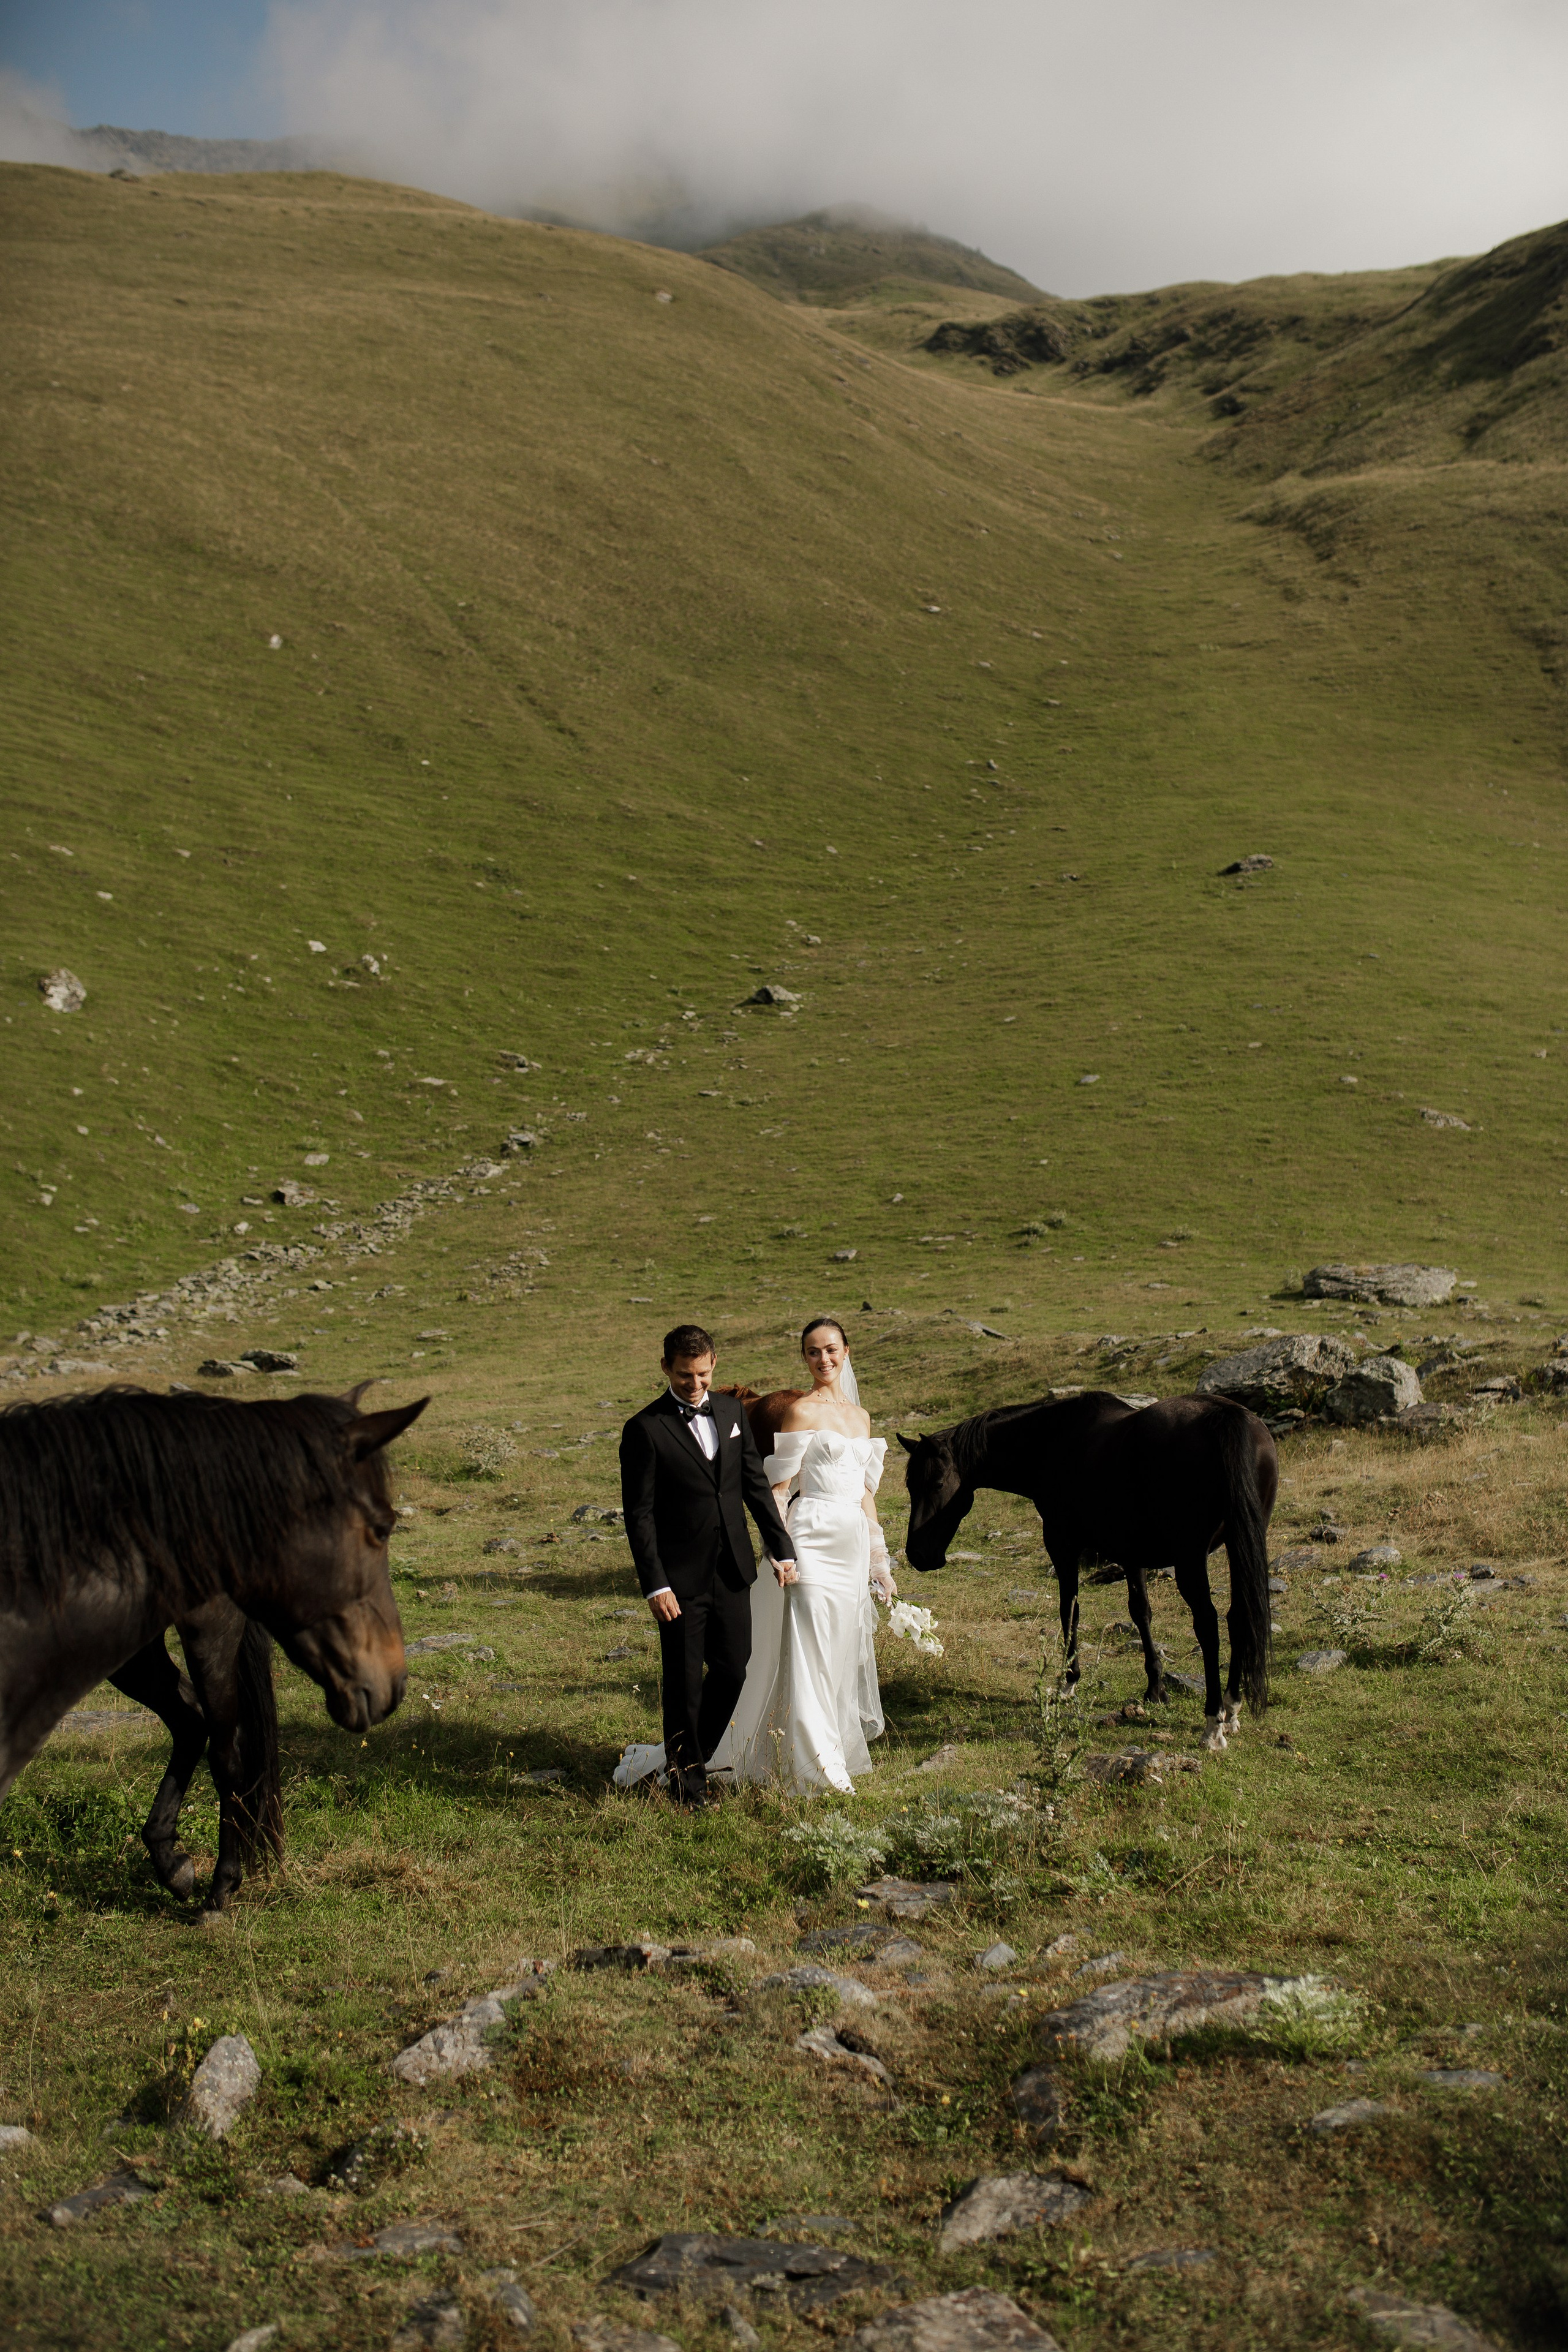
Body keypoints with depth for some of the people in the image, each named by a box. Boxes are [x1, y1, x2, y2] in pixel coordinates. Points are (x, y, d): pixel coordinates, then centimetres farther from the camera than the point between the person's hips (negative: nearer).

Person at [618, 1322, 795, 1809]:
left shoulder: (731, 1412, 7)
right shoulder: (645, 1429, -10)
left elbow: (756, 1485, 12)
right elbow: (639, 1514, -11)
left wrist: (781, 1548, 7)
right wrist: (654, 1585, -16)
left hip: (732, 1571, 5)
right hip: (681, 1579, -5)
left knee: (733, 1670, 9)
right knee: (684, 1682, 5)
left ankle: (682, 1754, 29)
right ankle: (688, 1782, 20)